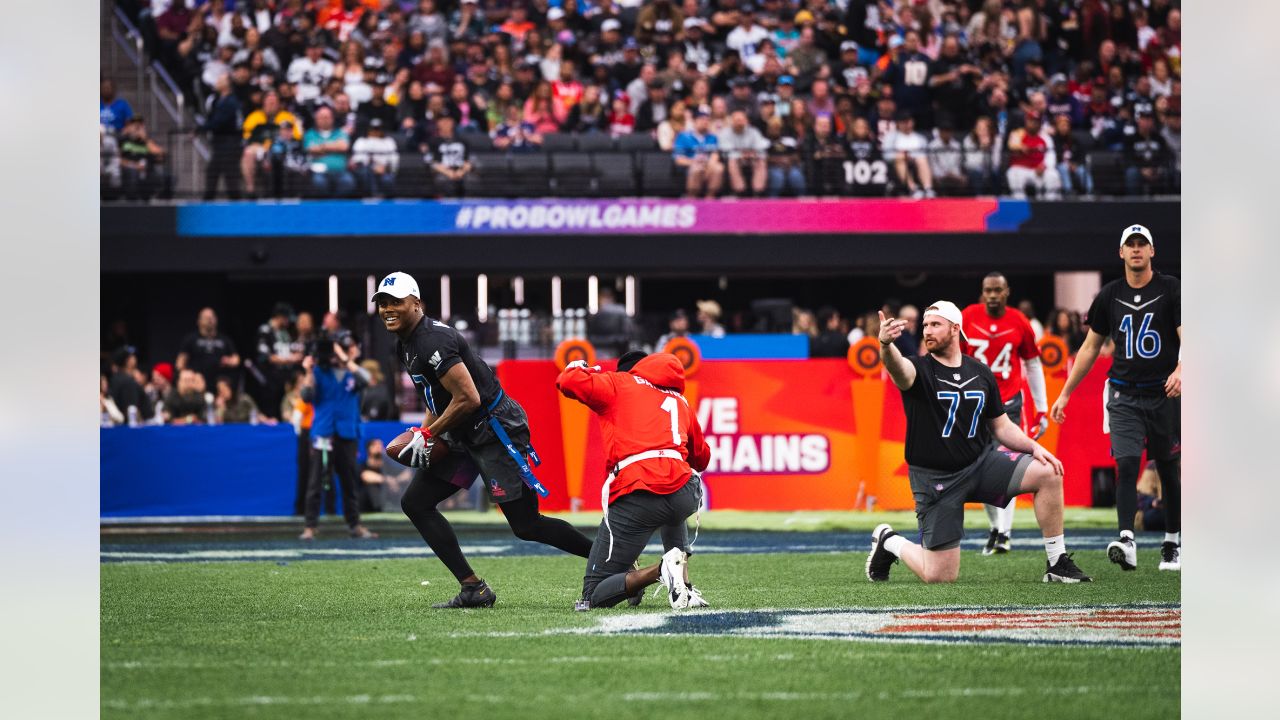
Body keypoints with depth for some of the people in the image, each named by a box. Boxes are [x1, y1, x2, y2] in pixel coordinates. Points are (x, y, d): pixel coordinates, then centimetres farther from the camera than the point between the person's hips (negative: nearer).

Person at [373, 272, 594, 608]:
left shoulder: (432, 342, -21)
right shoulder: (406, 344, 11)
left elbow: (468, 398, -25)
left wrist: (427, 434, -15)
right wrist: (425, 432, 7)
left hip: (495, 431, -10)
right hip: (464, 438, 10)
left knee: (526, 526, -7)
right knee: (415, 503, 5)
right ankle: (473, 589, 3)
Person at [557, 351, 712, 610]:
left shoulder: (620, 385, 17)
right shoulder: (680, 402, 28)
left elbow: (568, 382, 7)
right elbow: (701, 459, 36)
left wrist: (578, 367, 30)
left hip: (633, 498, -4)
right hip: (682, 495, 4)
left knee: (595, 596, 5)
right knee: (673, 514, 46)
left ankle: (659, 570, -19)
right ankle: (683, 587, 21)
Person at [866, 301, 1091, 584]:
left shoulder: (980, 373, 5)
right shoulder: (919, 371, -10)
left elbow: (1001, 426, 13)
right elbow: (897, 367, -36)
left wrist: (1034, 447, -6)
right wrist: (886, 345, -60)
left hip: (980, 462, 4)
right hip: (936, 478, -4)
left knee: (1049, 473, -17)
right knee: (940, 576, -9)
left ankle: (1058, 564, -5)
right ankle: (889, 542, 24)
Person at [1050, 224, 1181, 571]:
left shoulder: (1172, 289, -1)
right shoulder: (1110, 295, 8)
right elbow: (1090, 347, 15)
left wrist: (1180, 371, -30)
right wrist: (1065, 393, 13)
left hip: (1165, 395, -1)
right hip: (1125, 396, 1)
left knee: (1170, 471, 7)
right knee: (1126, 464, -15)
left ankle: (1172, 544, 20)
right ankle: (1127, 542, -24)